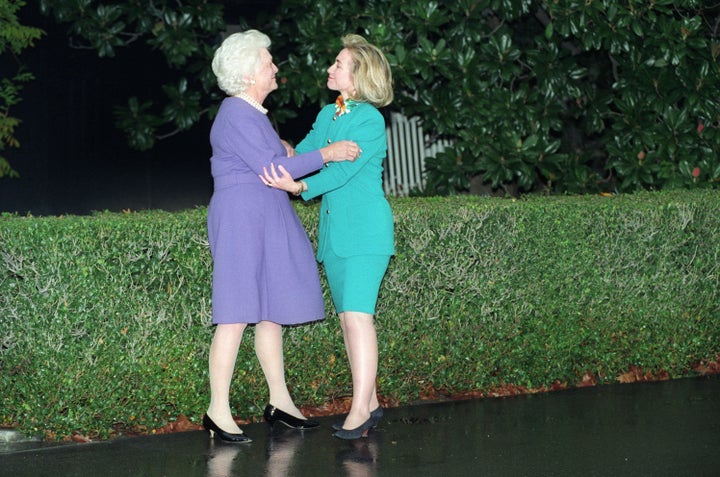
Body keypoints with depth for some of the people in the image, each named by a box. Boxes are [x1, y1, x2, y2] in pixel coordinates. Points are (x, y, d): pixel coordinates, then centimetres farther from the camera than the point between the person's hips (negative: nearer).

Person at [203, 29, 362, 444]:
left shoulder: (254, 113, 17)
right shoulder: (236, 115, -14)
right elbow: (271, 169, -18)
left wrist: (281, 150, 13)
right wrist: (325, 154, -15)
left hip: (267, 220, 10)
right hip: (241, 218, -10)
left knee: (272, 312, 11)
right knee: (237, 314, -10)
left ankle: (280, 401, 17)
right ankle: (218, 411, -7)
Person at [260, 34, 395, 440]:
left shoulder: (370, 119, -11)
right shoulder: (327, 115, 12)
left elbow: (344, 169, -21)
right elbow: (298, 155, 20)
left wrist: (302, 186, -31)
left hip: (365, 228, -8)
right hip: (334, 230, 8)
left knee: (357, 315, -14)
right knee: (348, 318, 9)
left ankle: (359, 411, -13)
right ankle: (370, 404, 15)